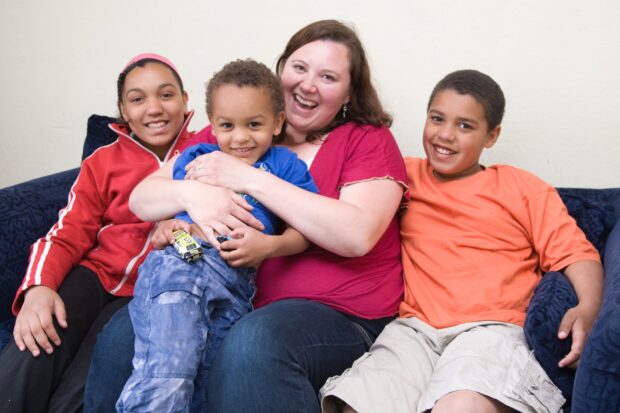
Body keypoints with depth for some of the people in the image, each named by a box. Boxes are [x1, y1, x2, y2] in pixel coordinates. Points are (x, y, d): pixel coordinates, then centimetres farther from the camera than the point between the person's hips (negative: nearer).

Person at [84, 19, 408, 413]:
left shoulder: (369, 140, 1)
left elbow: (357, 235, -18)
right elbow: (140, 199, 5)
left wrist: (249, 178, -19)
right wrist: (190, 193, -20)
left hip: (340, 313, -4)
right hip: (235, 297, 5)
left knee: (254, 343, -36)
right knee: (123, 333, -17)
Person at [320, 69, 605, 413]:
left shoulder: (523, 188, 15)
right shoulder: (405, 176, 20)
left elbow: (575, 252, 8)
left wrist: (588, 308, -10)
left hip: (491, 326, -2)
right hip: (415, 328, 2)